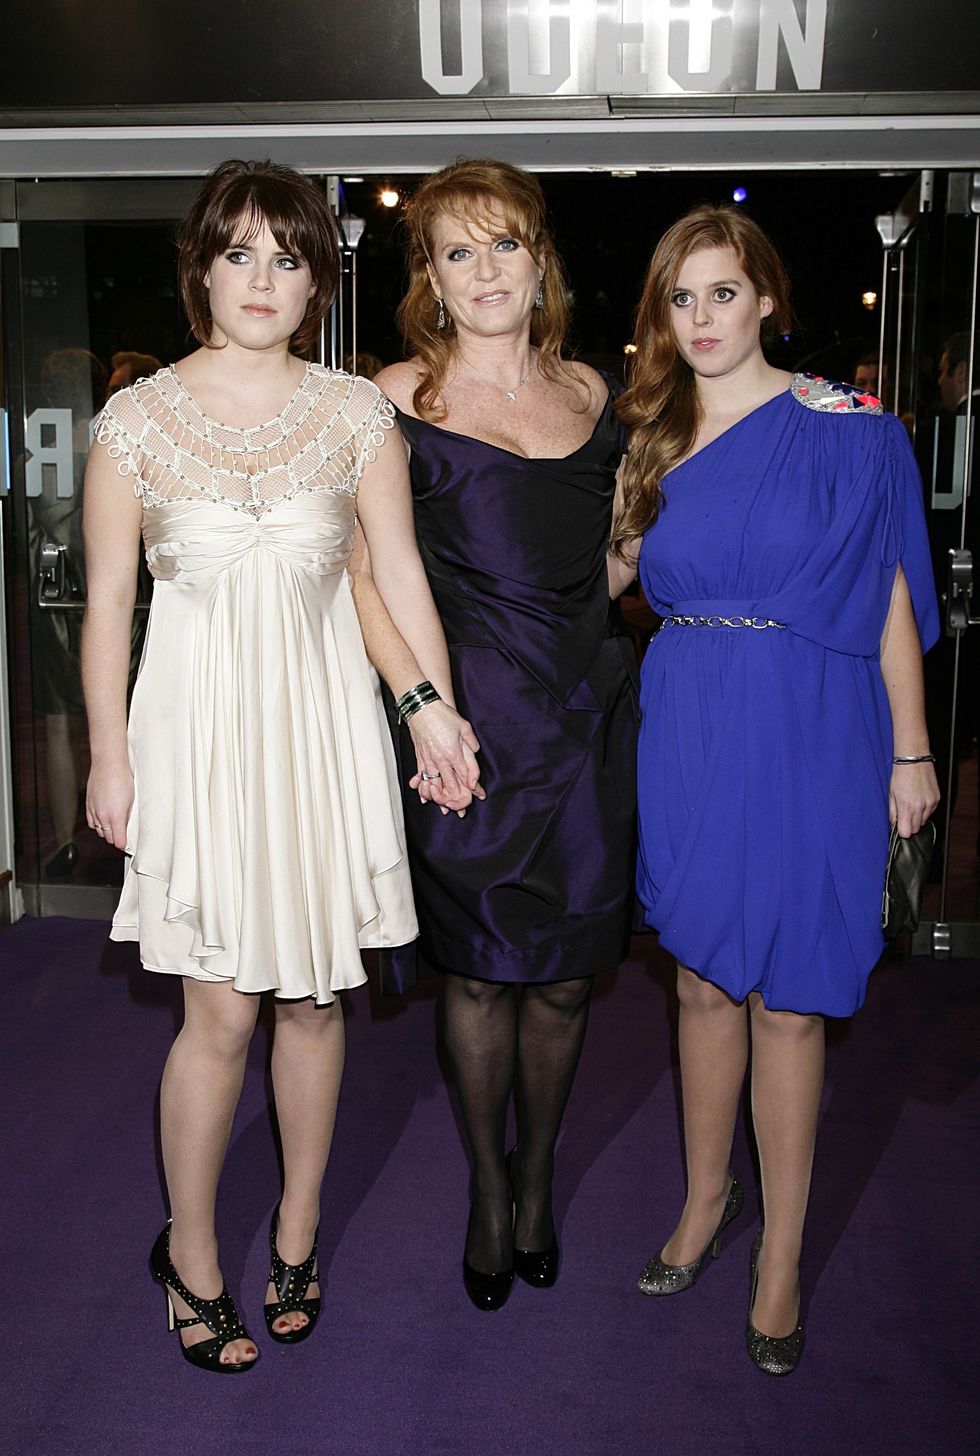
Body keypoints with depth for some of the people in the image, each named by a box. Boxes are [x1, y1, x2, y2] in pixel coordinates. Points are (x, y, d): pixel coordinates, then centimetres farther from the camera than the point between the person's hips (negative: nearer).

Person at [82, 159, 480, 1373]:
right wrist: (109, 758, 0)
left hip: (323, 723, 2)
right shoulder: (137, 419, 0)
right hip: (200, 724, -1)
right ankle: (189, 1252, 26)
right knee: (222, 1009, 1)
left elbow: (399, 573, 3)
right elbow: (107, 602, 2)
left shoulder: (357, 412, 4)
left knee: (313, 993, 10)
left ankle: (297, 1231, 33)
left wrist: (434, 705, -9)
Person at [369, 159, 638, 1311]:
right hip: (469, 717, -3)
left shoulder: (590, 391, 11)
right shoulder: (399, 395, -2)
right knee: (481, 970, 7)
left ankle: (537, 1179, 35)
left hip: (586, 711, 4)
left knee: (565, 973, 11)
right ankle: (488, 1190, 31)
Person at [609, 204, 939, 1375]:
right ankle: (707, 1196, 33)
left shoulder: (846, 428, -2)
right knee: (703, 976, 13)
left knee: (787, 995, 3)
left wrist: (910, 749, -3)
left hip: (806, 737, -3)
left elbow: (890, 595, -2)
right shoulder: (655, 440, 10)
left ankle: (781, 1251, 20)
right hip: (688, 734, 4)